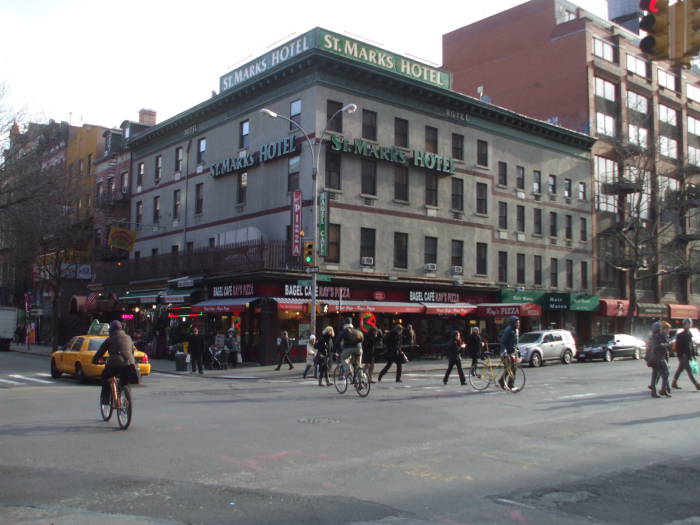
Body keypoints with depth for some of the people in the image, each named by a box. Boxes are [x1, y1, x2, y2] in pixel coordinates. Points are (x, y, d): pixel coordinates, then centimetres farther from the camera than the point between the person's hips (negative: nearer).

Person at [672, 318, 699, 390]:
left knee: (680, 369, 14)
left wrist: (692, 354, 15)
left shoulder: (689, 334, 12)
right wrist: (680, 355, -20)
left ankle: (674, 383, 22)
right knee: (689, 370, -6)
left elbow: (691, 345, 18)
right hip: (683, 355, -8)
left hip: (687, 355, 9)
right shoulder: (680, 335, -13)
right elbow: (677, 346, -15)